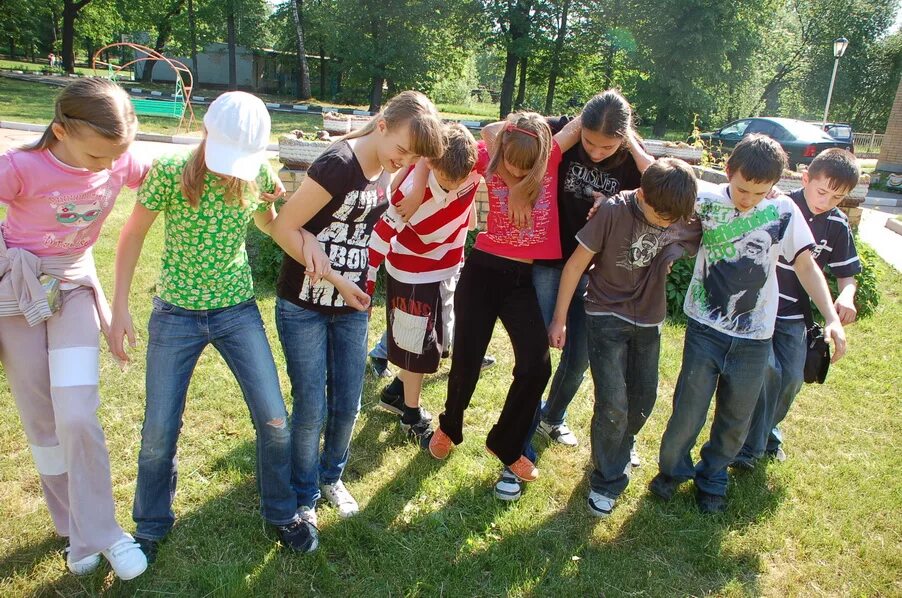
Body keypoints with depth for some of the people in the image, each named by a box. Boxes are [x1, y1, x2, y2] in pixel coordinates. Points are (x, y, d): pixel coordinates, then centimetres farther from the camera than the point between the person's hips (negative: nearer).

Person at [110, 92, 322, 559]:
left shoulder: (259, 174, -7)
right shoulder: (170, 172, -15)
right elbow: (133, 235, -3)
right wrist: (120, 307, -5)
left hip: (238, 312, 2)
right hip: (175, 316, -2)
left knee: (274, 421, 1)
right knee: (159, 432, 7)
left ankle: (281, 513, 27)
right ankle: (151, 527, 34)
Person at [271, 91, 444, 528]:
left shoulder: (387, 170, -1)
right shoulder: (339, 164, -22)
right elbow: (284, 228, -19)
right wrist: (338, 282, -17)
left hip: (351, 307, 6)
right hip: (304, 306, -6)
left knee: (347, 406, 13)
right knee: (310, 410, 4)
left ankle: (331, 476, 39)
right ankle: (304, 496, 27)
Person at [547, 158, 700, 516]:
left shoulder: (687, 223, -11)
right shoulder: (614, 211, -22)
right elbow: (576, 263, -14)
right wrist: (559, 319, -10)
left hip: (648, 321, 5)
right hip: (607, 317, -4)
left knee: (643, 400, 15)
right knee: (612, 404, -9)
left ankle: (618, 449, 46)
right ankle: (607, 480, 13)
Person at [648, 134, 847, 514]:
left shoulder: (784, 211, -6)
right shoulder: (705, 198, -9)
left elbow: (806, 266, -3)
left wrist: (832, 318, -12)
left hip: (753, 338, 2)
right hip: (705, 329, -2)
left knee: (735, 420, 15)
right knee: (688, 412, 3)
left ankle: (712, 479, 40)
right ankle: (672, 468, 33)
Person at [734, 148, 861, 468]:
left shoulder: (838, 225, -1)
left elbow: (846, 273, 7)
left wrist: (846, 297, -17)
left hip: (794, 315, 5)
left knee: (792, 377, 5)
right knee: (767, 370, -16)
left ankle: (768, 431, 33)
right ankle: (749, 445, 1)